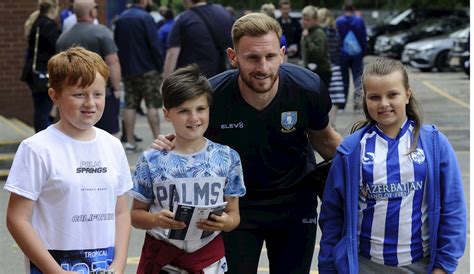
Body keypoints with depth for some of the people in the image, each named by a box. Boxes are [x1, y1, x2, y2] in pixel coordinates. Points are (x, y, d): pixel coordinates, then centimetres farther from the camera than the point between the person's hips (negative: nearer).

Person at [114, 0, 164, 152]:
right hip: (147, 70, -6)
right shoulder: (145, 18, -11)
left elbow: (116, 45, 14)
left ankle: (130, 142, 6)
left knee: (130, 105, 7)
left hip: (127, 70, 6)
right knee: (152, 105, -2)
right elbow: (154, 45, -15)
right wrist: (160, 67, -8)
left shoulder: (121, 19, 10)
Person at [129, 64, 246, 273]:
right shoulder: (152, 161, -4)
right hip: (161, 255, -1)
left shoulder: (226, 158, -1)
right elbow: (136, 214, 2)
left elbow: (233, 214, 5)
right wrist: (155, 219, -19)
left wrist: (225, 222, -18)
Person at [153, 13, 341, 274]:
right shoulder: (213, 96, -24)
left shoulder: (308, 88, -21)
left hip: (295, 201, 2)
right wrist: (172, 145, -25)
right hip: (236, 204, -1)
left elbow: (323, 138, 1)